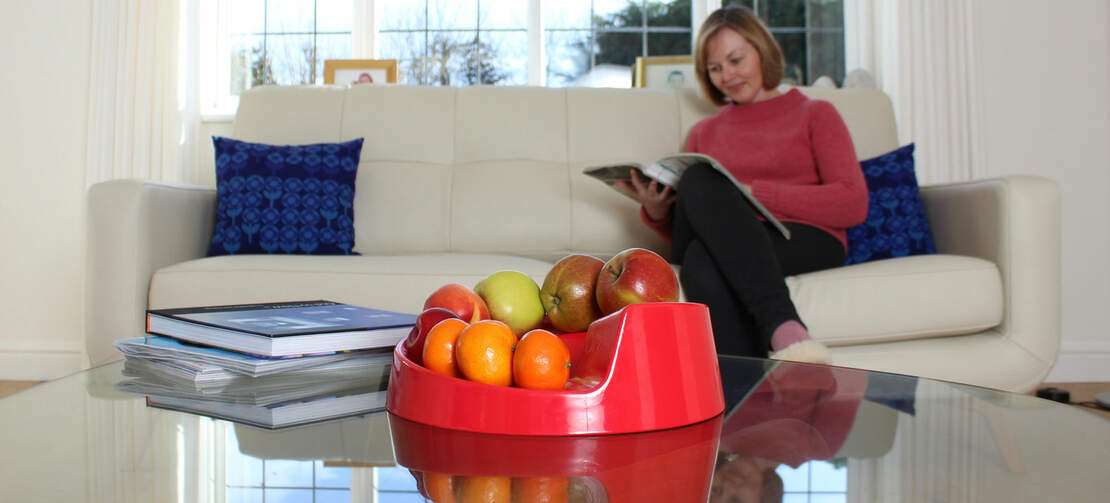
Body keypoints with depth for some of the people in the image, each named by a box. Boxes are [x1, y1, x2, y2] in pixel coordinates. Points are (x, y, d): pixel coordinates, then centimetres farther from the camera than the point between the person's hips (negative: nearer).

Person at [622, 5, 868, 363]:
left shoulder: (814, 114, 16)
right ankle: (783, 327, -44)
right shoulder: (704, 132, 26)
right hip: (725, 249, 3)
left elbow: (853, 204, -1)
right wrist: (656, 212, -3)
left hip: (806, 242, -3)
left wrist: (754, 193, -9)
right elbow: (681, 235, 21)